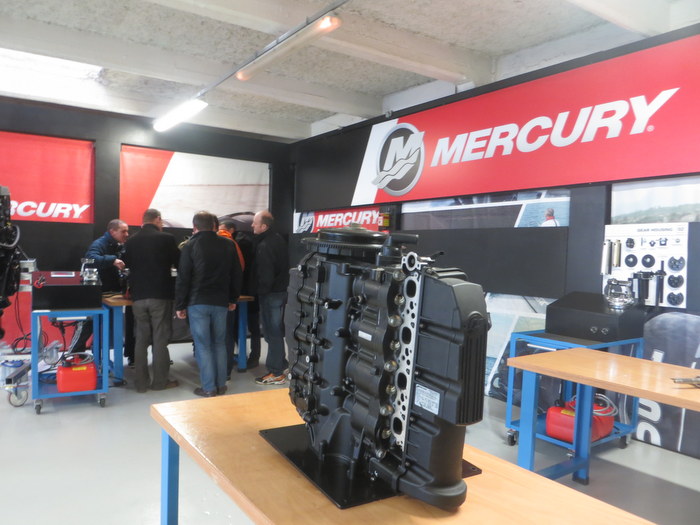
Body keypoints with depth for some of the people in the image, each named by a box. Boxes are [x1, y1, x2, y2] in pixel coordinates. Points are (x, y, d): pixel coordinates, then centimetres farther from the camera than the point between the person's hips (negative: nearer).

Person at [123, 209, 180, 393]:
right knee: (160, 339, 3)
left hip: (138, 296, 4)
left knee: (141, 339, 10)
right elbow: (179, 263, 0)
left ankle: (141, 382, 14)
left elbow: (127, 264, 15)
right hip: (161, 295, -4)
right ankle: (160, 381, 8)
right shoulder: (167, 239, -8)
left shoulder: (132, 241, 3)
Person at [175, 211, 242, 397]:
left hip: (197, 303, -3)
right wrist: (233, 299, 18)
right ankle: (221, 385, 17)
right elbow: (237, 274, 9)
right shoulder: (228, 245, 5)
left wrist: (180, 305, 0)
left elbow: (182, 278, -7)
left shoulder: (190, 246, -5)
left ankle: (208, 388, 5)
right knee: (219, 343, 13)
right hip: (221, 302, 3)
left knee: (203, 345, 3)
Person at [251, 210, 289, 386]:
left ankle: (276, 373, 3)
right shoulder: (278, 239, 11)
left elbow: (265, 274, -22)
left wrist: (261, 291, -9)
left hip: (270, 294, -10)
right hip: (281, 290, 10)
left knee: (272, 332, -3)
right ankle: (281, 363, 31)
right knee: (277, 330, 19)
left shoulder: (264, 246, -21)